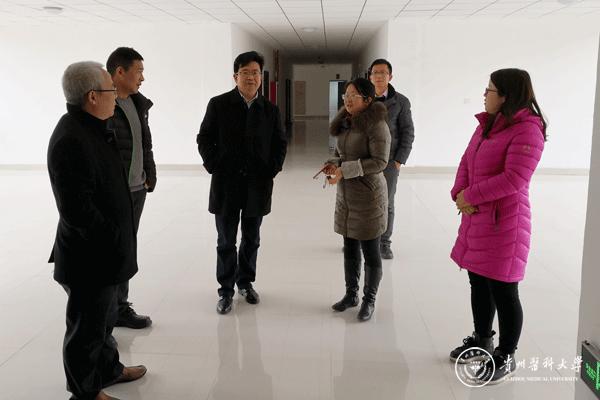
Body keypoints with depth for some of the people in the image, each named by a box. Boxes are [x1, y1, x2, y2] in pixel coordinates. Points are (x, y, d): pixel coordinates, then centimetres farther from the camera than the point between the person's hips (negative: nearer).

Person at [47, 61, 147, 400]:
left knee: (104, 317, 25)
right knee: (87, 327, 9)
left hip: (103, 251, 10)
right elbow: (77, 209, -27)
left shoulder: (92, 128, 7)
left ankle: (108, 369, 45)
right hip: (90, 257, -10)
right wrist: (115, 240, -17)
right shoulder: (71, 140, -24)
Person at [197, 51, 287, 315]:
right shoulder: (218, 104, -2)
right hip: (226, 184, -2)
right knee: (226, 241, 6)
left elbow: (280, 143, 13)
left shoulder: (270, 110, 5)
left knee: (251, 240, 14)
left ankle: (246, 282, 32)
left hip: (258, 185, 2)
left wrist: (273, 167, 0)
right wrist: (214, 165, -10)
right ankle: (226, 290, 19)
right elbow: (204, 139, 1)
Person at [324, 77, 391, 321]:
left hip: (368, 196, -7)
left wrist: (345, 170, -25)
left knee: (370, 251, 5)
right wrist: (333, 164, -5)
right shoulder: (345, 123, 9)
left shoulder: (376, 124, -15)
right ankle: (351, 294, 31)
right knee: (349, 248, 16)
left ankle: (369, 300, 21)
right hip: (346, 196, 7)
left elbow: (379, 162, -20)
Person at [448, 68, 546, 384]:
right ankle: (482, 340, 37)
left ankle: (506, 357, 18)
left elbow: (513, 180, -23)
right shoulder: (487, 124, 14)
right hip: (476, 219, 9)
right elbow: (466, 162, 12)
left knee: (503, 291, 1)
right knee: (479, 283, 18)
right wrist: (459, 194, -7)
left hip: (504, 222, -9)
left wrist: (469, 196, -15)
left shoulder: (527, 129, -15)